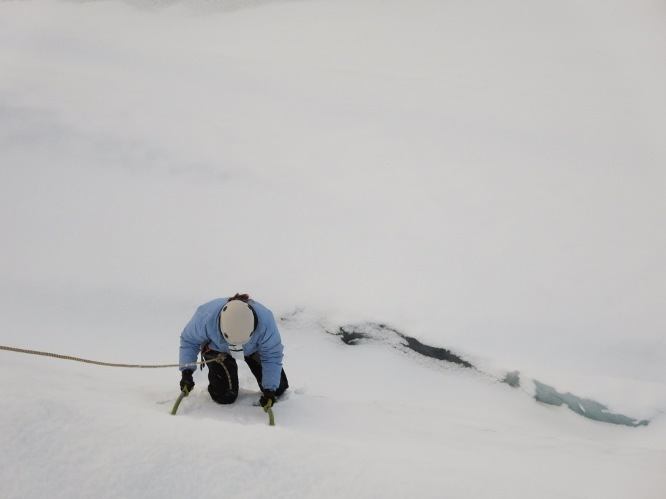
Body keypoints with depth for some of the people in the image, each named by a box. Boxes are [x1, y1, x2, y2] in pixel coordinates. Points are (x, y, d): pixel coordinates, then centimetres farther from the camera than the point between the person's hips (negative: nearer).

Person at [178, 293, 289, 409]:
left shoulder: (265, 322, -41)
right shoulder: (206, 318, -40)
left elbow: (272, 356, -27)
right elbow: (189, 340, -19)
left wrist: (269, 390, -32)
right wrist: (186, 371, -29)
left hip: (253, 348, 1)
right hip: (216, 348, -1)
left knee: (278, 388, 0)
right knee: (225, 397, -12)